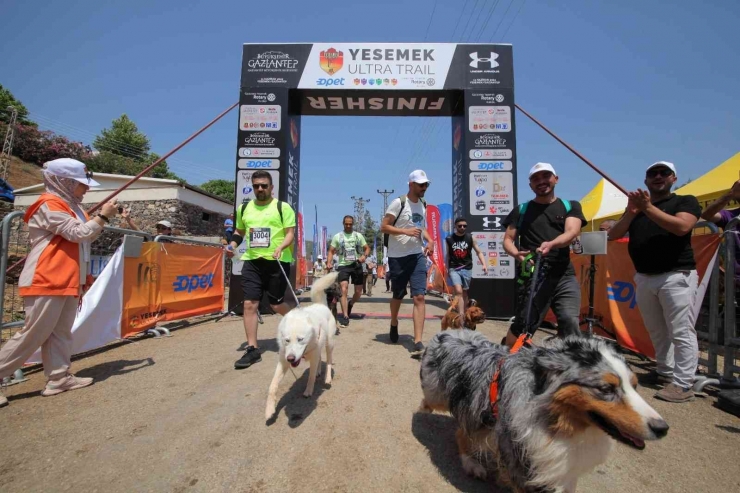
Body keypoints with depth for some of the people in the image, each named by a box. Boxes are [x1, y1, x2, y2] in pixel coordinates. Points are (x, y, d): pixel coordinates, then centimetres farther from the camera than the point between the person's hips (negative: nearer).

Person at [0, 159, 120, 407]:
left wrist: (102, 218, 5)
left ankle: (59, 378, 14)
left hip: (67, 281, 9)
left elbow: (86, 237, 16)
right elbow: (77, 233, -20)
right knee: (33, 334, -5)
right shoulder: (49, 205, -11)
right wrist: (102, 216, -12)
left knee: (60, 333, 9)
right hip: (47, 282, -9)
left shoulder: (71, 206, 17)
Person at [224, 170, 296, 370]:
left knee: (276, 304, 4)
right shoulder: (244, 208, 12)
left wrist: (280, 247, -26)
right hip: (252, 261, 4)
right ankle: (252, 349, 10)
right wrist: (232, 244, 5)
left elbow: (290, 233, -7)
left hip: (277, 262, -4)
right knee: (249, 304, -1)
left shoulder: (283, 207, -2)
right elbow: (239, 231, 25)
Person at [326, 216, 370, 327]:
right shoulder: (337, 236, 4)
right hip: (343, 266, -2)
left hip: (356, 265, 2)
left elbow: (367, 248, 9)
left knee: (358, 292, 8)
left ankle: (350, 305, 39)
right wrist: (329, 262, -14)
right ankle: (345, 316, -16)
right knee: (344, 290, -19)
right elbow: (331, 251, 3)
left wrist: (364, 256, -13)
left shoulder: (359, 236, 9)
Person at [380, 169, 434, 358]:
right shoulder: (398, 202, -9)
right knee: (398, 296, 12)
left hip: (417, 256, 5)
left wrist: (430, 240, 2)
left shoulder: (423, 205, 11)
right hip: (398, 257, -4)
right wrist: (406, 231, -22)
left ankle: (418, 342, -6)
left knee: (419, 297, -8)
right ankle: (394, 324, 42)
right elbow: (383, 227, -10)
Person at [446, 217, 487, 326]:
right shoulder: (449, 239, -1)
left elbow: (478, 252, 3)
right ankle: (461, 316, -18)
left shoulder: (470, 237, -1)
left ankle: (464, 315, 26)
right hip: (454, 269, -1)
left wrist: (484, 264, -10)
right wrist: (447, 269, 10)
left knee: (464, 293, 12)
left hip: (467, 269, 1)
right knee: (458, 291, -17)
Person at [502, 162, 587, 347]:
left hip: (564, 276, 2)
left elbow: (572, 232, -6)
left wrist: (551, 244, -28)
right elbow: (507, 239, 6)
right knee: (524, 324, -5)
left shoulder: (571, 206, 13)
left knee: (570, 322, -11)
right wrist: (516, 254, -17)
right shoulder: (521, 210, 12)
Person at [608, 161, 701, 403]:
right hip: (644, 278, 5)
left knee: (681, 332, -4)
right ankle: (666, 372, 23)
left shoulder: (686, 201, 2)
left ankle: (683, 384, 0)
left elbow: (681, 227, -18)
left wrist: (648, 207, -17)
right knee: (657, 332, 12)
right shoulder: (636, 207, 14)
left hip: (676, 276, -5)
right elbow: (613, 235, 4)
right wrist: (630, 212, -8)